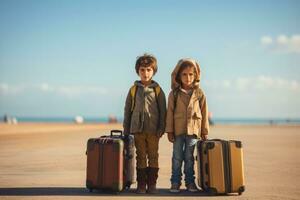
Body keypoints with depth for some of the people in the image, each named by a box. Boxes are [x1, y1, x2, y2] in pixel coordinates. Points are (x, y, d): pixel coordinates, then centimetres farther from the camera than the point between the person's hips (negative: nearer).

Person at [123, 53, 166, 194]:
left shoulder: (157, 90, 2)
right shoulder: (134, 89, 6)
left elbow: (163, 110, 2)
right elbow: (127, 110, 9)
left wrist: (161, 128, -6)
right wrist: (126, 130, 5)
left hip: (153, 129, -1)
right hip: (137, 128, 1)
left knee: (153, 157, 5)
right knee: (141, 157, 6)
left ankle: (152, 184, 12)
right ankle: (141, 184, 11)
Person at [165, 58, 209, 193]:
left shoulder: (199, 93, 2)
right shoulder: (174, 93, 0)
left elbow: (204, 112, 5)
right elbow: (170, 112, 2)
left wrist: (204, 131, 5)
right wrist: (169, 130, -2)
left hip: (193, 129, 0)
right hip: (178, 130, 0)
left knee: (189, 157, 9)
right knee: (177, 157, 6)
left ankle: (190, 182, 18)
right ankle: (175, 182, 13)